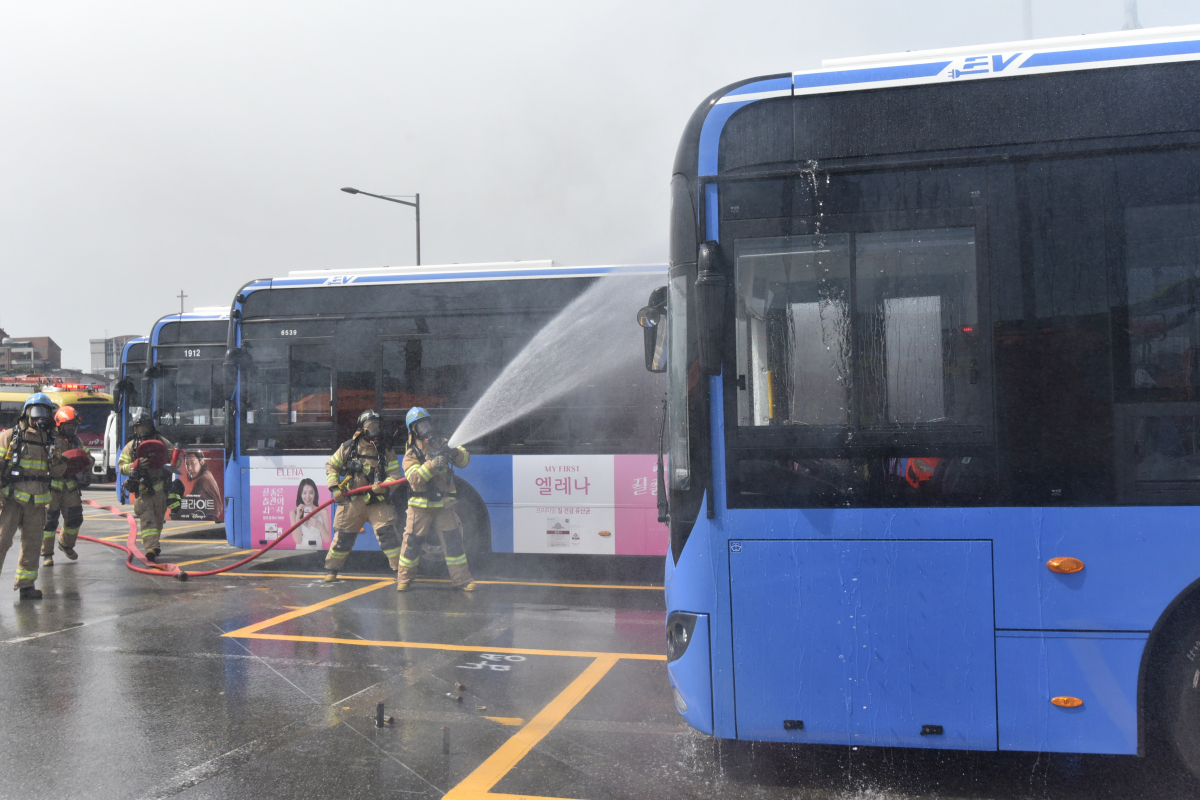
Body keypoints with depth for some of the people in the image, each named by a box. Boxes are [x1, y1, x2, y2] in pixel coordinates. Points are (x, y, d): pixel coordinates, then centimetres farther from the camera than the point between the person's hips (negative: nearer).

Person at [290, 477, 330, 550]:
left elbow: (327, 540, 1)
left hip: (317, 549, 0)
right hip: (301, 550, 0)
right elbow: (297, 540, -4)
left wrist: (319, 525, -14)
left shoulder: (322, 511, 3)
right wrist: (298, 517, -8)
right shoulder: (294, 512, 4)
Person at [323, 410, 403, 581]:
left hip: (377, 501, 0)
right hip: (351, 501, 0)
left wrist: (383, 487, -22)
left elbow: (395, 475, -2)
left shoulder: (387, 451, 1)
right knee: (343, 536, 7)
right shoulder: (348, 447, 1)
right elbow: (331, 466, 10)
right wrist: (335, 488, -2)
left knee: (387, 533, -11)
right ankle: (330, 569, 26)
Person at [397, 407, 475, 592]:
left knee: (453, 540, 0)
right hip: (420, 506, -2)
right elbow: (414, 478, -20)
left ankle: (462, 579, 8)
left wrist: (454, 453, -21)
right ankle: (404, 578, 18)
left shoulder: (441, 444, 7)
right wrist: (432, 465, -33)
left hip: (444, 505, 2)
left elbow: (464, 460, 1)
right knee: (412, 541, 2)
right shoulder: (411, 454, -4)